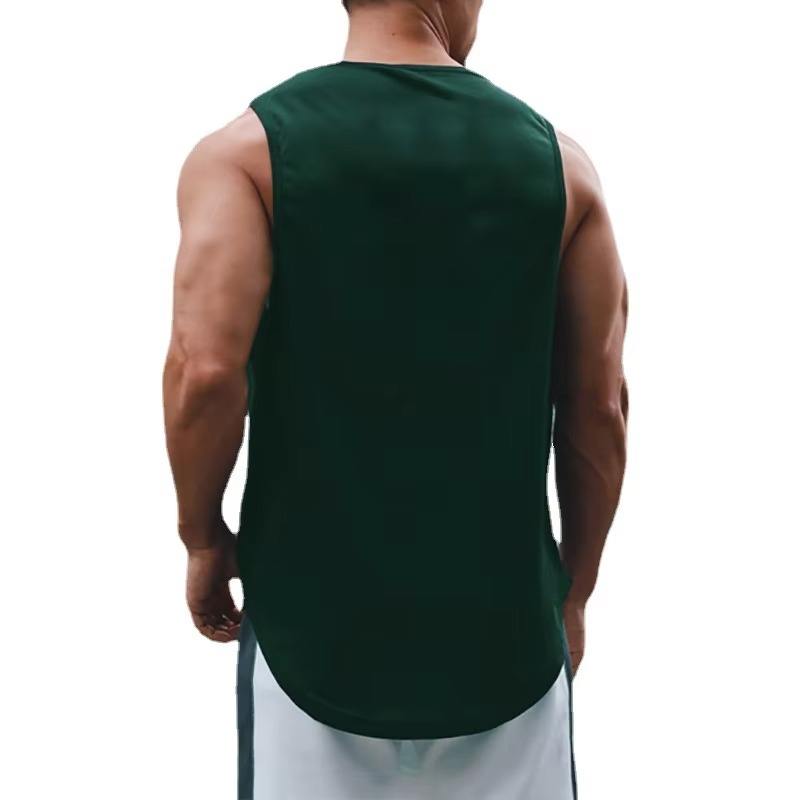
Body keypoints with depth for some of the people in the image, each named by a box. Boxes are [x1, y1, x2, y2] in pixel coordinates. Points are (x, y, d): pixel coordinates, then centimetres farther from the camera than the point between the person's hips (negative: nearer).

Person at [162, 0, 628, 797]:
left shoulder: (246, 147, -5)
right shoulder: (555, 157, 0)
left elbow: (206, 371, -19)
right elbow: (599, 406, 0)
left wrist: (203, 539, -1)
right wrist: (573, 593, 12)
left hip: (318, 617, -1)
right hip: (506, 622, 2)